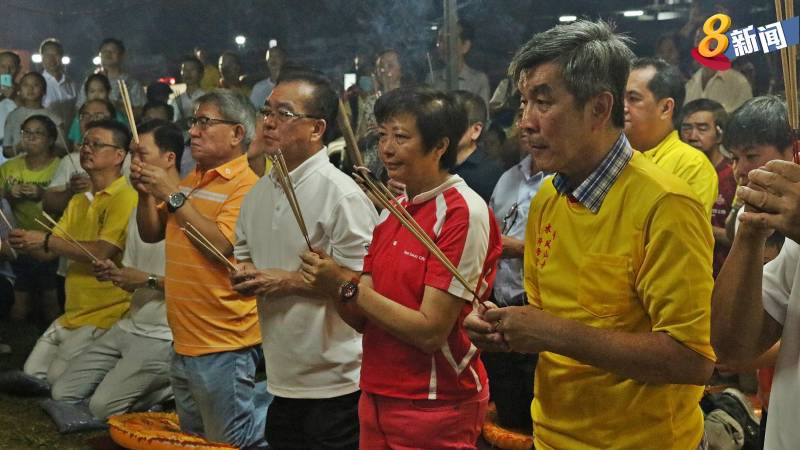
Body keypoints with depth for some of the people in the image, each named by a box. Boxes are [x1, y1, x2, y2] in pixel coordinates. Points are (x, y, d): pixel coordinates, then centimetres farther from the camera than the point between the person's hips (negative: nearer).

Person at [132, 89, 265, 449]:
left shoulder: (246, 185, -15)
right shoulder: (190, 181, 10)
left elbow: (220, 246, -26)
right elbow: (151, 234, 14)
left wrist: (173, 196, -21)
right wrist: (147, 193, -3)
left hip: (221, 346, -9)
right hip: (183, 341, 9)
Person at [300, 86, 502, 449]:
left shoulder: (463, 213, -16)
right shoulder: (392, 211, 6)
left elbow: (430, 332, -20)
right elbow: (364, 320, 6)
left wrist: (345, 284, -19)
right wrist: (330, 282, -13)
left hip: (434, 407, -7)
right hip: (376, 399, 7)